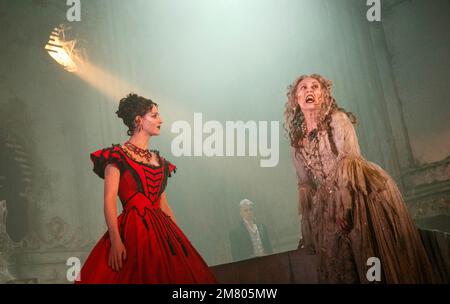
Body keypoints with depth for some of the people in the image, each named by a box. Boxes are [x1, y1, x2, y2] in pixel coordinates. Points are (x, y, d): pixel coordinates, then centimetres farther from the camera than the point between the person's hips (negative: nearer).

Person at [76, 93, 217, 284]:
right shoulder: (117, 155, -1)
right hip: (133, 231, -6)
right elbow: (109, 199, -10)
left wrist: (179, 237, 13)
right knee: (134, 276, -7)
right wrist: (115, 241, -20)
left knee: (177, 274, 2)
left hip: (162, 230, 6)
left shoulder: (159, 160, 16)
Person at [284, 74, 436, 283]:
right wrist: (307, 230, 11)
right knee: (338, 268, 8)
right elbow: (305, 185, 13)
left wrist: (344, 204, -25)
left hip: (364, 193, -5)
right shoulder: (297, 141, 11)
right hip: (330, 204, 5)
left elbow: (350, 160, -15)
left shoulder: (338, 119, -3)